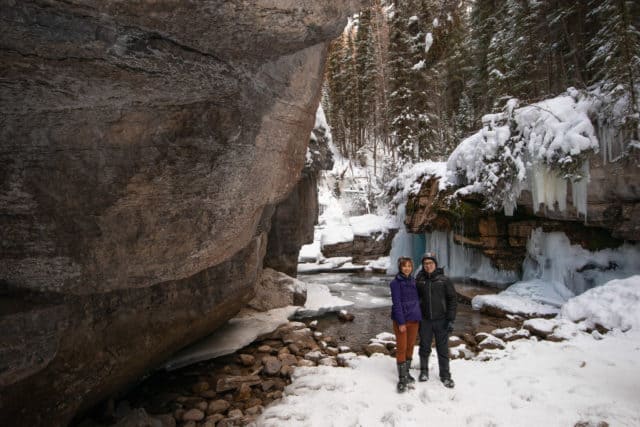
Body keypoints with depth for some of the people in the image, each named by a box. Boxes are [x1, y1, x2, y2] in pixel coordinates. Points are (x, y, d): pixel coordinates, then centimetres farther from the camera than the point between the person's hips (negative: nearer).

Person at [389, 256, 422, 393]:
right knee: (401, 348, -1)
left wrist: (419, 317, 11)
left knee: (410, 347, 14)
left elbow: (417, 300, 15)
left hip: (414, 319, 6)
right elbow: (396, 303, -14)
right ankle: (402, 379, 5)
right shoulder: (395, 283, -10)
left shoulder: (413, 281, 8)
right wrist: (401, 322, -17)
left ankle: (406, 373, 28)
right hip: (401, 320, -6)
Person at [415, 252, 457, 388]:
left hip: (441, 320, -1)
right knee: (424, 348, 13)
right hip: (425, 320, 1)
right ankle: (424, 371, 31)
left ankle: (445, 375, 23)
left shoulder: (444, 280, -5)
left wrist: (451, 319, -8)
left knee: (443, 349, 8)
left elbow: (452, 300, -3)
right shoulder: (419, 280, 0)